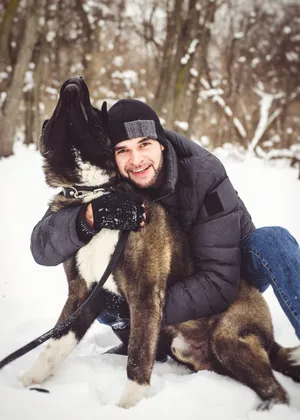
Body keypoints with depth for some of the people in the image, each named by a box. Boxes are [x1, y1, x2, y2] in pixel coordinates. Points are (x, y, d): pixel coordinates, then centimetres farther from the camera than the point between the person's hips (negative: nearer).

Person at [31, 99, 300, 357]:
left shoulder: (204, 176, -29)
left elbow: (220, 282, -31)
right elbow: (43, 247, -26)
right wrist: (89, 217, -45)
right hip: (158, 286, 3)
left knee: (270, 241, -31)